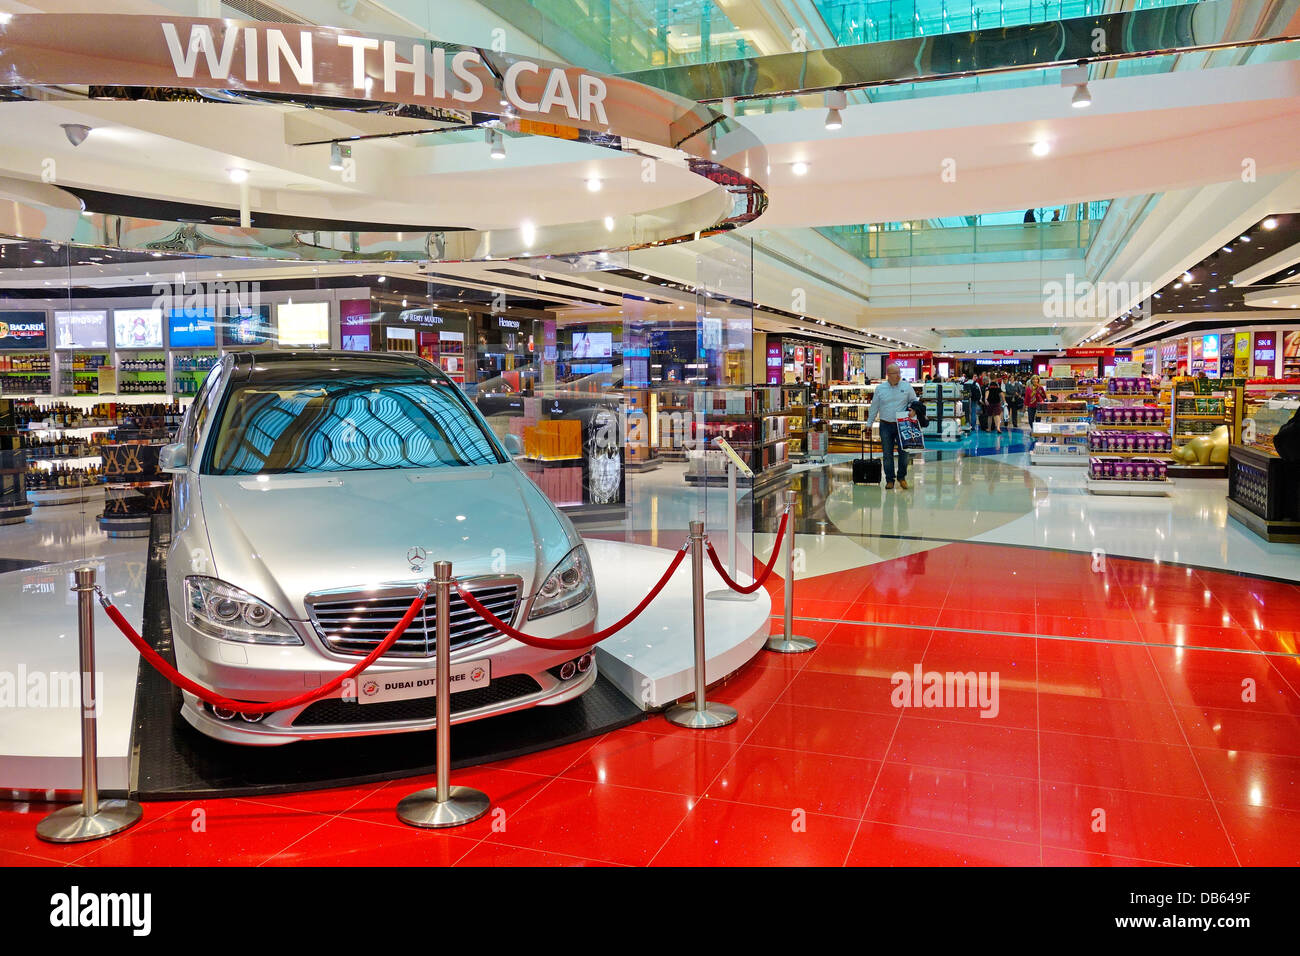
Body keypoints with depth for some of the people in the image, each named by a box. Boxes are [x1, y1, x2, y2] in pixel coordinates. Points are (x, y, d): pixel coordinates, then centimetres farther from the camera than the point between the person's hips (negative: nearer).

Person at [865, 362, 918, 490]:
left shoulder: (907, 386, 2)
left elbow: (914, 401, 11)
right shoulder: (880, 388, 3)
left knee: (904, 452, 0)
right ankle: (889, 480, 14)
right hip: (886, 426, 0)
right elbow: (874, 407, 9)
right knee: (887, 454, 4)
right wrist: (869, 424, 10)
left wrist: (913, 410, -11)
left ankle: (902, 477, 18)